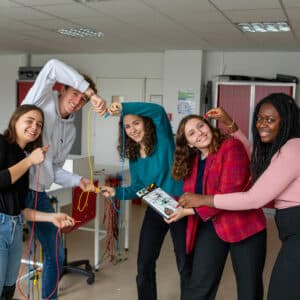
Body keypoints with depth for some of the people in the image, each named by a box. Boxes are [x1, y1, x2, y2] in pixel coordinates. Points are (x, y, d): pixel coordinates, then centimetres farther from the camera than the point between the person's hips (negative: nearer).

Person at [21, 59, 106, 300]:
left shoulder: (70, 131, 13)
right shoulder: (42, 101, -3)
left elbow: (54, 169, 13)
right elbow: (53, 67, -21)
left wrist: (78, 180, -3)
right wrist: (92, 91, -22)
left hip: (39, 194, 7)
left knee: (55, 254, 14)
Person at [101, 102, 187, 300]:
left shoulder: (163, 141, -12)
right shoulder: (134, 157, 5)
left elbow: (158, 111, -29)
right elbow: (138, 188, 6)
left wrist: (122, 107, -33)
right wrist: (117, 192, -12)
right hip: (155, 211, 6)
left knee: (186, 265, 6)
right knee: (144, 264, 9)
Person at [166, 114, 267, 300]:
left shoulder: (231, 147, -13)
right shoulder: (191, 161, 8)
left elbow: (229, 192, -22)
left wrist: (190, 210, -21)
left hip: (243, 224, -5)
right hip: (209, 227, 5)